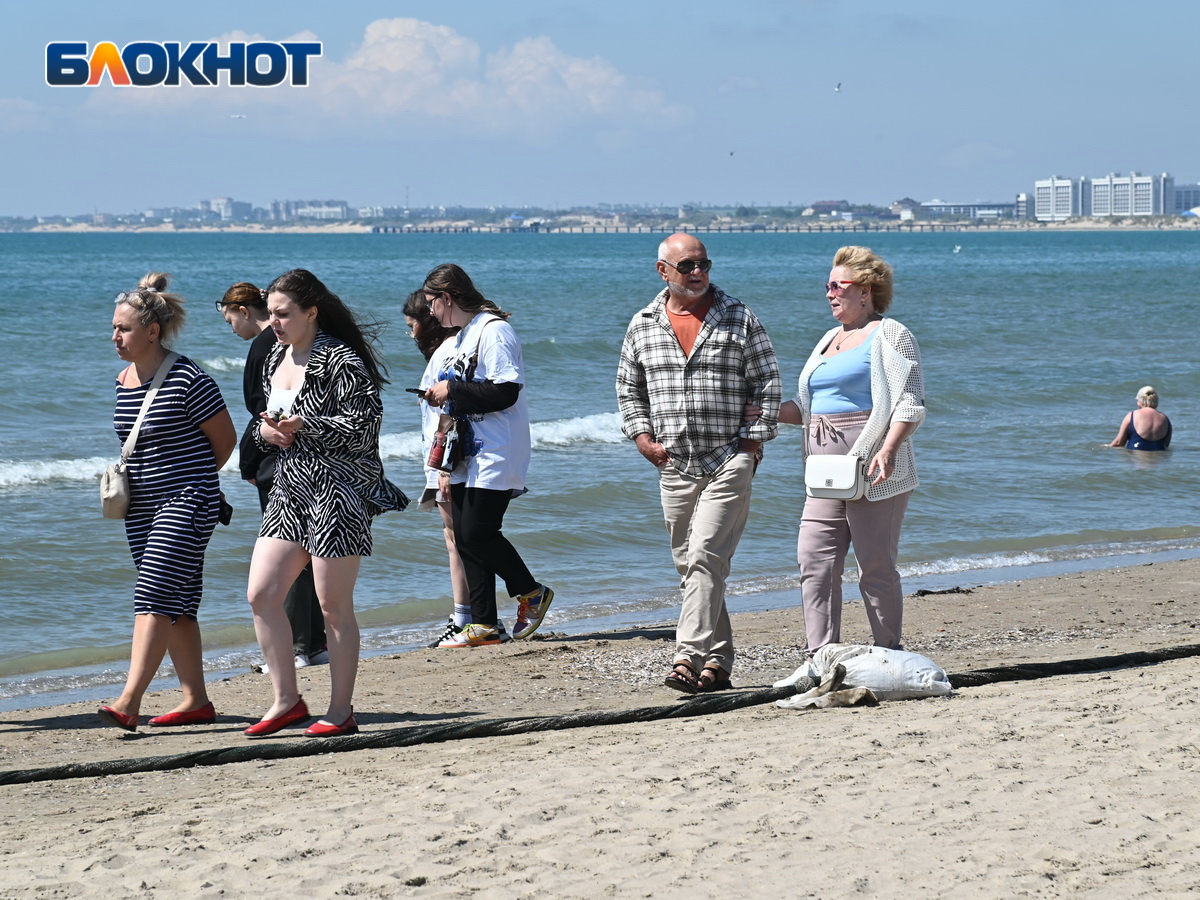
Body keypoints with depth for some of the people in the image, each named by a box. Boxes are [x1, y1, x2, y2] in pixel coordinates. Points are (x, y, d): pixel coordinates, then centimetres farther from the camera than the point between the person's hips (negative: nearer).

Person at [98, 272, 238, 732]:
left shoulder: (188, 380, -14)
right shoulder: (124, 381, 9)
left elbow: (225, 439, -5)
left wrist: (189, 483, 6)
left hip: (186, 503, -8)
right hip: (141, 507, 8)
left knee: (154, 598, -16)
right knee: (177, 603, 11)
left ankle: (129, 702, -23)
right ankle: (196, 700, 17)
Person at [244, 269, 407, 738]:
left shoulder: (341, 360, -13)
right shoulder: (276, 358, 13)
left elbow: (364, 427, -16)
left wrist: (303, 426, -20)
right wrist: (266, 429, 1)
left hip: (337, 489, -8)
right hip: (290, 487, 8)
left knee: (333, 605, -2)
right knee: (261, 594, 1)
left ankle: (341, 712, 7)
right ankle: (287, 699, 11)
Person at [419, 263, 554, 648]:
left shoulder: (493, 331, -11)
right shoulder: (458, 340, 20)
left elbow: (505, 393, -21)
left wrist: (452, 391, -14)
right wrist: (445, 465, 21)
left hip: (494, 457, -9)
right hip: (466, 458, 9)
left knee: (477, 532, -13)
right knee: (465, 537, 4)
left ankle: (531, 592, 6)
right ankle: (483, 625, 7)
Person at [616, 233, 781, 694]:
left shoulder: (739, 318, 1)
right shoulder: (643, 326, 9)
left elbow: (768, 384, 2)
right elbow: (628, 388, 18)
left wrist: (753, 440, -5)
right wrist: (643, 438, 5)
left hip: (729, 462, -4)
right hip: (674, 465, 4)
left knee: (705, 558, -16)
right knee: (689, 566, 6)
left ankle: (689, 658, -22)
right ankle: (717, 663, 13)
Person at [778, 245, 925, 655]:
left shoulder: (889, 336, -3)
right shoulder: (830, 340, 22)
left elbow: (910, 403, -11)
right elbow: (807, 407, 26)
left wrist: (888, 449, -25)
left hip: (871, 469, -8)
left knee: (876, 566, -4)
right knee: (815, 560, -2)